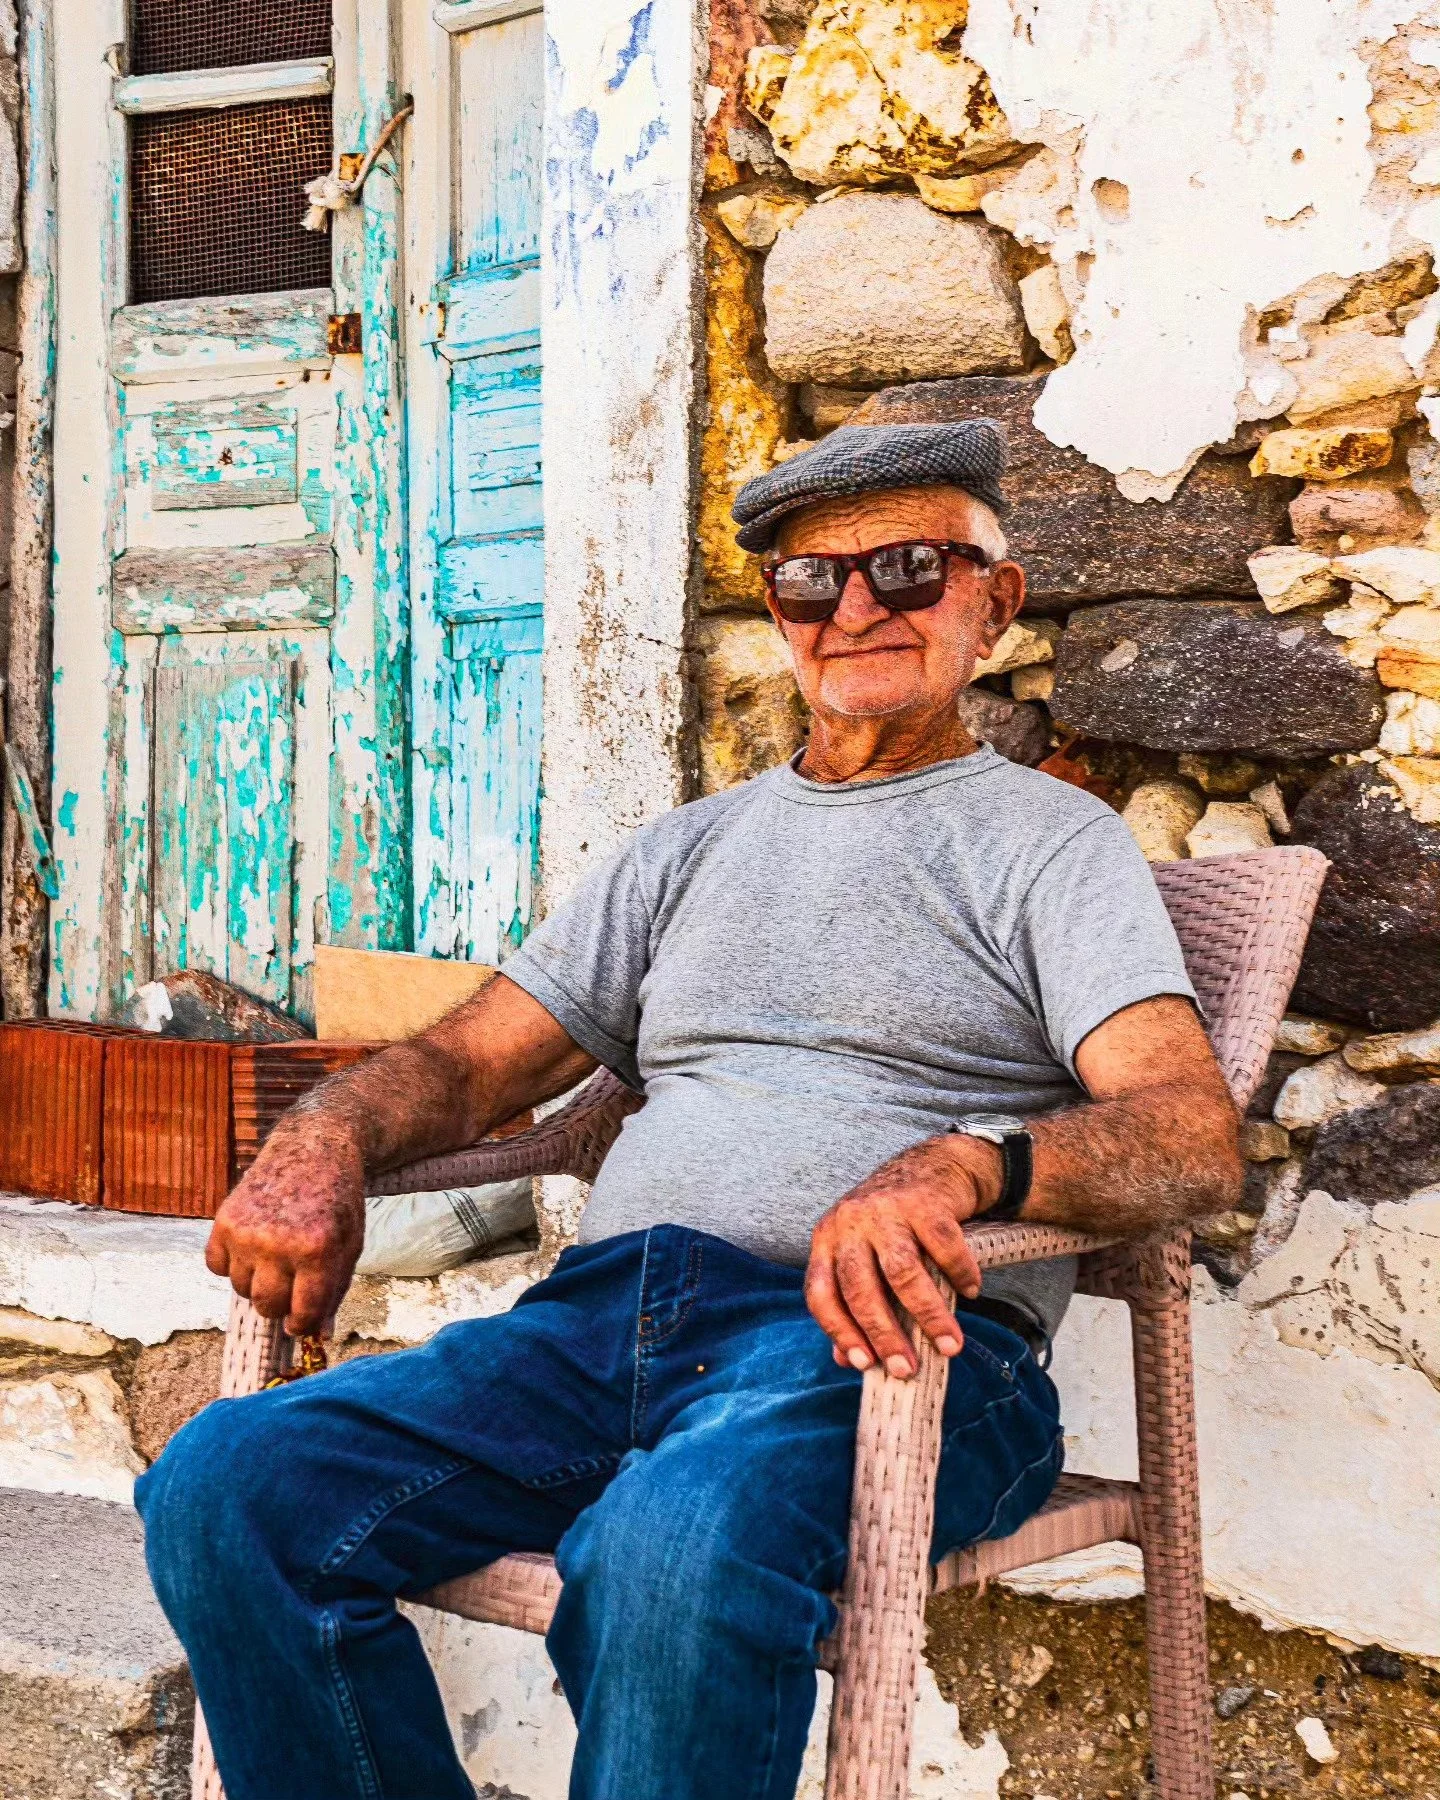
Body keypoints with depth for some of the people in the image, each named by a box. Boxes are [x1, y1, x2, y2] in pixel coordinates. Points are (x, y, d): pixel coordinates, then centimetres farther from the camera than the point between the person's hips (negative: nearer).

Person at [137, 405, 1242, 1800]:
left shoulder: (1048, 839, 11)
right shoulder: (693, 848, 26)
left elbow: (1194, 1137, -5)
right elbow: (476, 1060, 21)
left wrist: (959, 1165, -27)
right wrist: (328, 1133, -3)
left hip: (879, 1340, -4)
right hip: (605, 1313, 5)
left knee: (672, 1547, -39)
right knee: (223, 1489, -19)